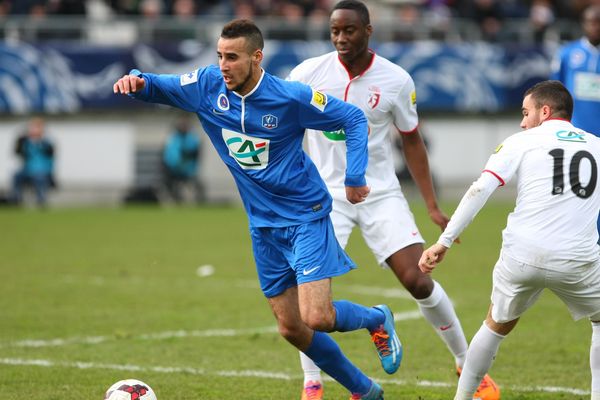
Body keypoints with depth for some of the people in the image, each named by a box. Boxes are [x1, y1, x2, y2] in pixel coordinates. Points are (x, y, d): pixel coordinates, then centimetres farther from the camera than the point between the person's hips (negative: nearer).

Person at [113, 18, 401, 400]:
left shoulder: (290, 97, -18)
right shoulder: (208, 85, -6)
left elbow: (354, 118, -8)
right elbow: (158, 87, 2)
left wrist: (355, 178, -13)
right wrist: (136, 81, -21)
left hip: (306, 216, -6)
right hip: (263, 225, 6)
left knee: (315, 318, -18)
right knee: (291, 328, 8)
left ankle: (377, 319, 16)